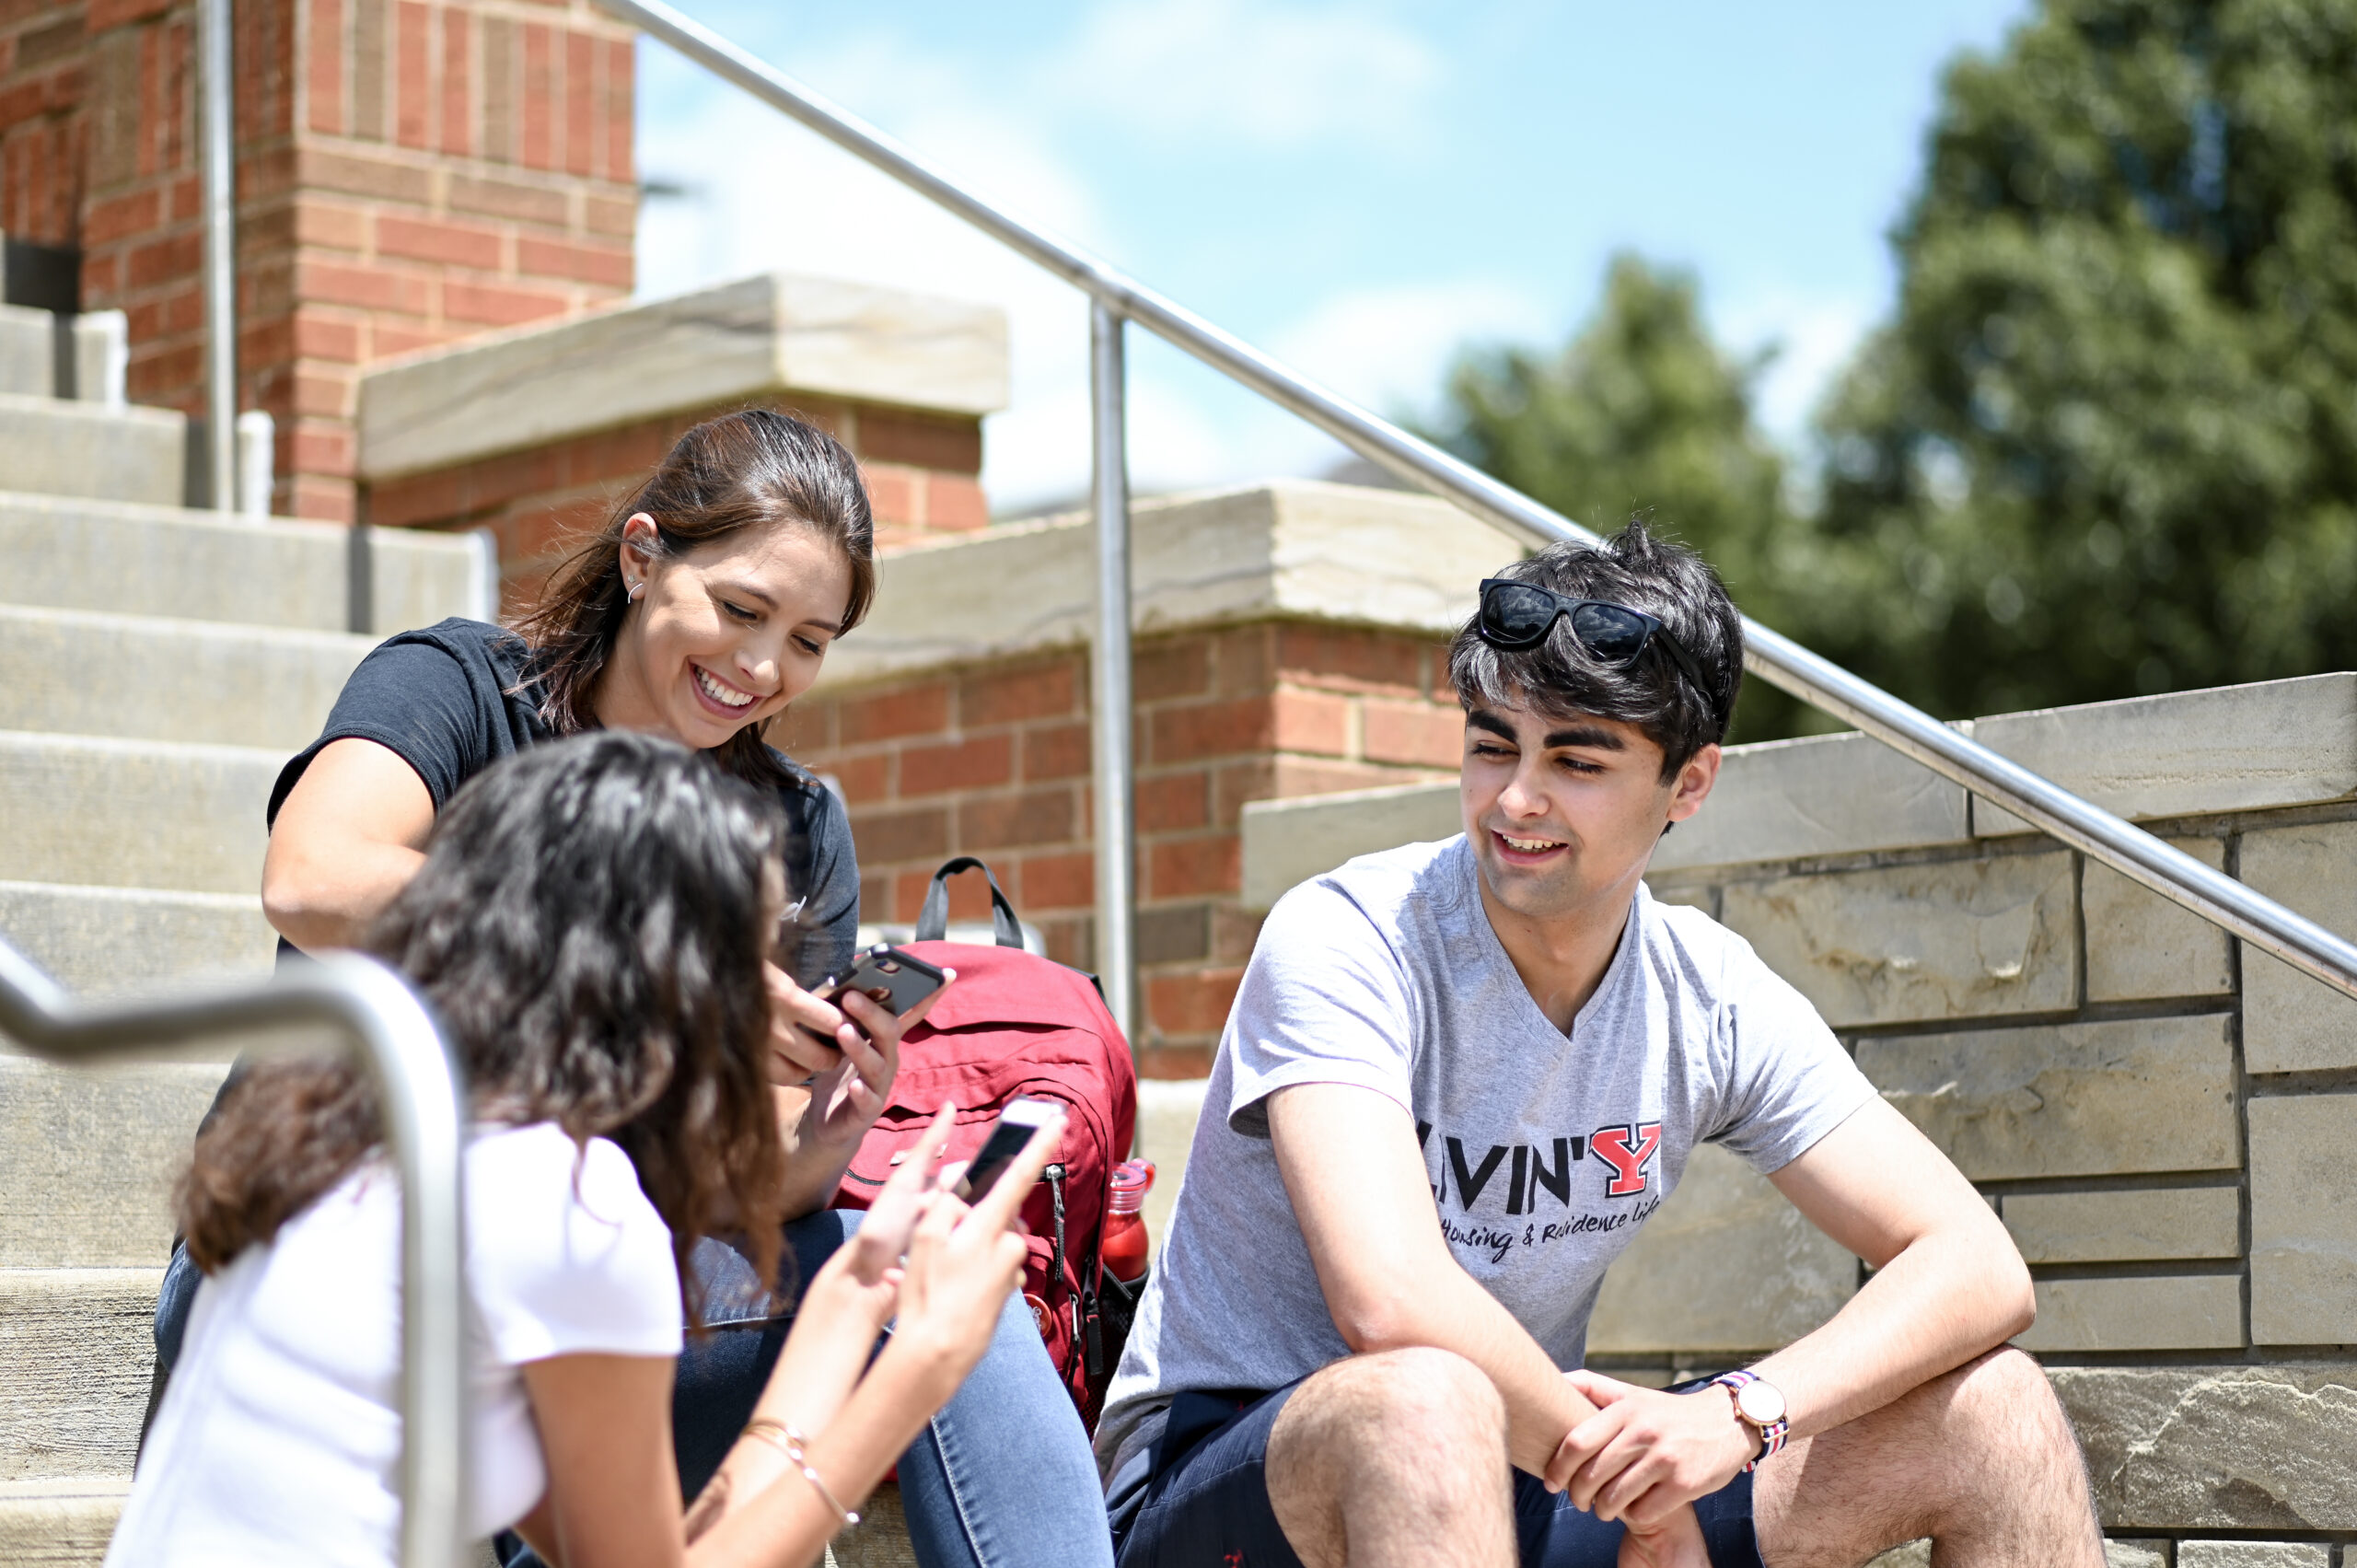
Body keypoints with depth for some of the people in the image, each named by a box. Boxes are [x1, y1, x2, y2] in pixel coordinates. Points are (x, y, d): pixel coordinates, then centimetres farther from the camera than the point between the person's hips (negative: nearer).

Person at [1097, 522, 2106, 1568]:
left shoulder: (1710, 1000, -2)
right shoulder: (1347, 942, -18)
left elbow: (1979, 1271, -7)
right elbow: (1391, 1302, -33)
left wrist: (1744, 1411, -24)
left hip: (1526, 1474, 5)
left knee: (1996, 1412, -5)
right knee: (1426, 1402, -41)